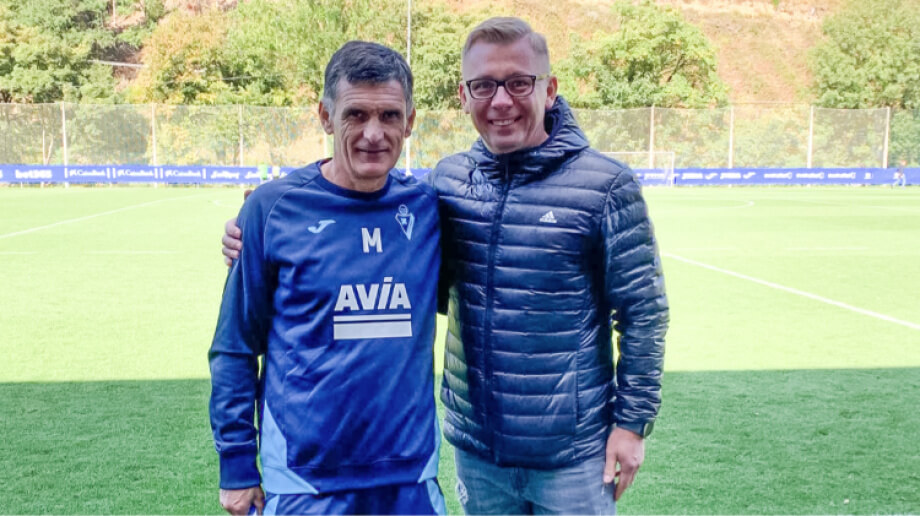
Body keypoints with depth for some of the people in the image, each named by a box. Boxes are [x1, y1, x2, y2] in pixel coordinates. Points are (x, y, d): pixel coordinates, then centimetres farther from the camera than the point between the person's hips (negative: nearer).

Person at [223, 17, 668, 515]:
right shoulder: (445, 179, 0)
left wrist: (632, 421, -5)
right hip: (475, 443, 4)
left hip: (573, 455, -4)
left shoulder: (605, 186, -11)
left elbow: (644, 313, -6)